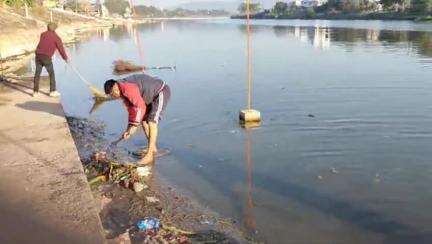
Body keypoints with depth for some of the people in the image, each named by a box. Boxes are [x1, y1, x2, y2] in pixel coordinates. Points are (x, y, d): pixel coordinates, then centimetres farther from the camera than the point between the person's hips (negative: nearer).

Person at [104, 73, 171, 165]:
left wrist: (134, 126, -26)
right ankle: (153, 148, 23)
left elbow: (140, 107, -30)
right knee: (143, 120, 12)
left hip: (162, 92, -10)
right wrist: (129, 128, 2)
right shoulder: (124, 92, 4)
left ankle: (150, 155, -15)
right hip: (152, 96, 10)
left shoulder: (127, 88, -28)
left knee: (152, 122, -16)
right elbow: (131, 108, 8)